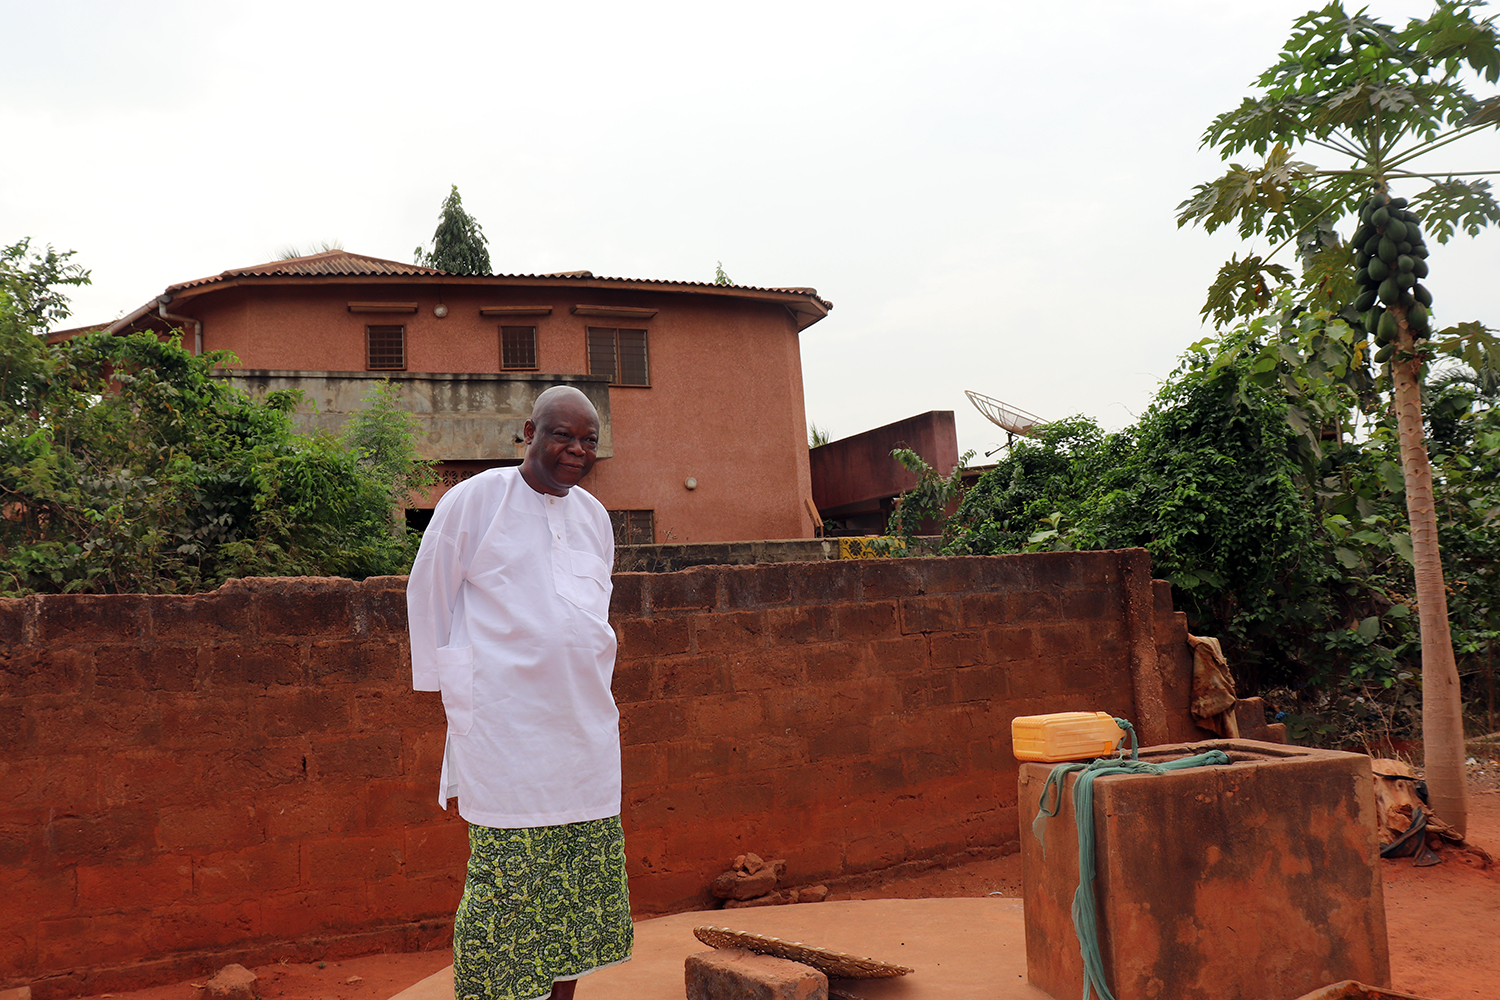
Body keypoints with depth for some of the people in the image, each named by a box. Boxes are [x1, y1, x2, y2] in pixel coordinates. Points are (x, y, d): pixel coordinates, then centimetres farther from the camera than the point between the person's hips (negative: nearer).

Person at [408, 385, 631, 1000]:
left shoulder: (593, 515, 12)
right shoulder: (474, 500, -5)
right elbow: (428, 595, 1)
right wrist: (450, 685, 3)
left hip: (587, 727, 6)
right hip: (505, 725, -5)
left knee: (581, 881, 9)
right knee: (508, 882, -3)